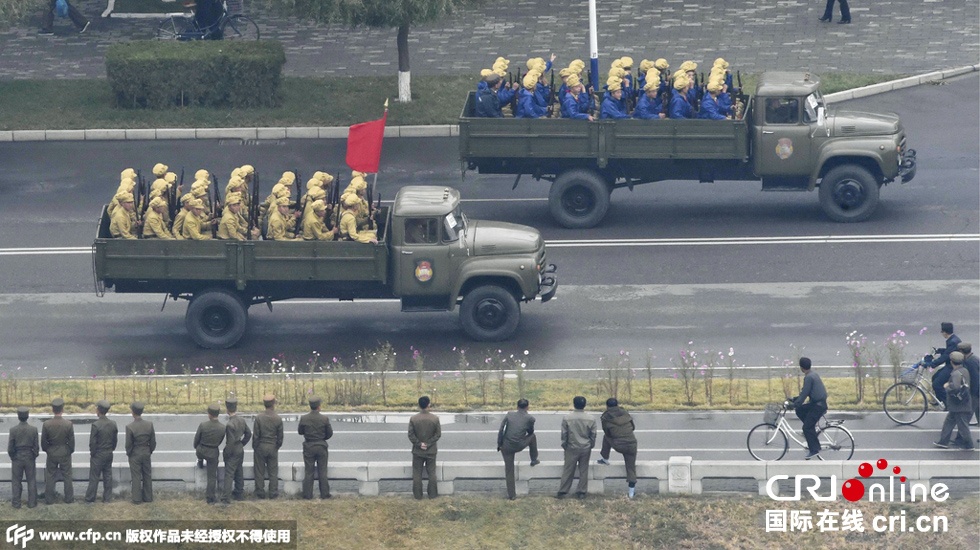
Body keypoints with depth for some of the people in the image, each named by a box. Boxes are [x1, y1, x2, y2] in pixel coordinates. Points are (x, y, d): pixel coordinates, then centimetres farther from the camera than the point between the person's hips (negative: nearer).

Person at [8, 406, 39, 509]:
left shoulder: (13, 430, -17)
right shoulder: (33, 430, -15)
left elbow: (10, 448, -12)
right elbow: (36, 447, -9)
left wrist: (12, 457, 7)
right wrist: (34, 457, 9)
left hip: (17, 458, -1)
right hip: (30, 458, 1)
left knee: (16, 481, 14)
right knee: (31, 481, 15)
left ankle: (16, 503, 19)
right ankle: (31, 502, 19)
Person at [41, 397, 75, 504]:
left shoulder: (46, 424, -17)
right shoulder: (68, 424, -18)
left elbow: (43, 441, -7)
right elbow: (71, 441, -9)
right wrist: (70, 450, 10)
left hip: (51, 454, 0)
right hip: (65, 454, 0)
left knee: (50, 477, 12)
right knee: (67, 476, 14)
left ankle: (49, 499, 19)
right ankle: (69, 498, 22)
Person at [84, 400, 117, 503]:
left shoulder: (96, 425, -20)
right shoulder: (113, 424, -2)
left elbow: (92, 442, -16)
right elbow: (115, 440, 6)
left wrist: (92, 453, -2)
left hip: (98, 455, -5)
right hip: (109, 454, 5)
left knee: (94, 477, 4)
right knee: (108, 476, 12)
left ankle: (90, 498, 10)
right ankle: (108, 498, 15)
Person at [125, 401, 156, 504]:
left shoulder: (130, 427, -22)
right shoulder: (149, 424, -11)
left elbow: (128, 444, -15)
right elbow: (153, 441, -2)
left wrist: (128, 453, 5)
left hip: (135, 455, -3)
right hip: (146, 453, 3)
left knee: (136, 477, 8)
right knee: (147, 475, 16)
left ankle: (137, 498, 15)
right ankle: (148, 497, 24)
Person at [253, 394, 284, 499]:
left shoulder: (258, 418, -13)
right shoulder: (278, 419, -9)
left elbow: (255, 435, -9)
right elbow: (280, 436, -1)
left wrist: (254, 447, 4)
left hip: (261, 447, -1)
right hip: (273, 447, 1)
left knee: (260, 472, 9)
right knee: (273, 472, 10)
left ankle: (260, 492, 13)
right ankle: (273, 493, 12)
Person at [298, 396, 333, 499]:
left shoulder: (304, 418, -10)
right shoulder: (324, 419, -11)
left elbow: (300, 432, 1)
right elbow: (330, 433, -2)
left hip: (308, 447, 0)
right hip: (321, 447, 0)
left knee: (308, 472, 7)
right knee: (322, 471, 8)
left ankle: (307, 494, 8)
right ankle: (324, 494, 10)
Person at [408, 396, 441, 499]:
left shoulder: (413, 419, -12)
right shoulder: (435, 419, -11)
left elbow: (411, 435, -11)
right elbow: (438, 434, -8)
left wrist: (419, 444, -6)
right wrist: (428, 444, -7)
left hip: (417, 451, 0)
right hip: (431, 451, 0)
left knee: (417, 473, 9)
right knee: (431, 472, 12)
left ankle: (417, 495, 11)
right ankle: (432, 494, 16)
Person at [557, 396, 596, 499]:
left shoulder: (567, 419, -12)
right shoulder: (591, 419, -8)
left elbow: (564, 435, -5)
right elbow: (593, 435, -1)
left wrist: (564, 446, 10)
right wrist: (591, 446, 15)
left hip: (572, 448, -1)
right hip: (586, 448, 1)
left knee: (568, 470, 7)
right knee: (583, 470, 11)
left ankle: (562, 492, 9)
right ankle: (582, 492, 14)